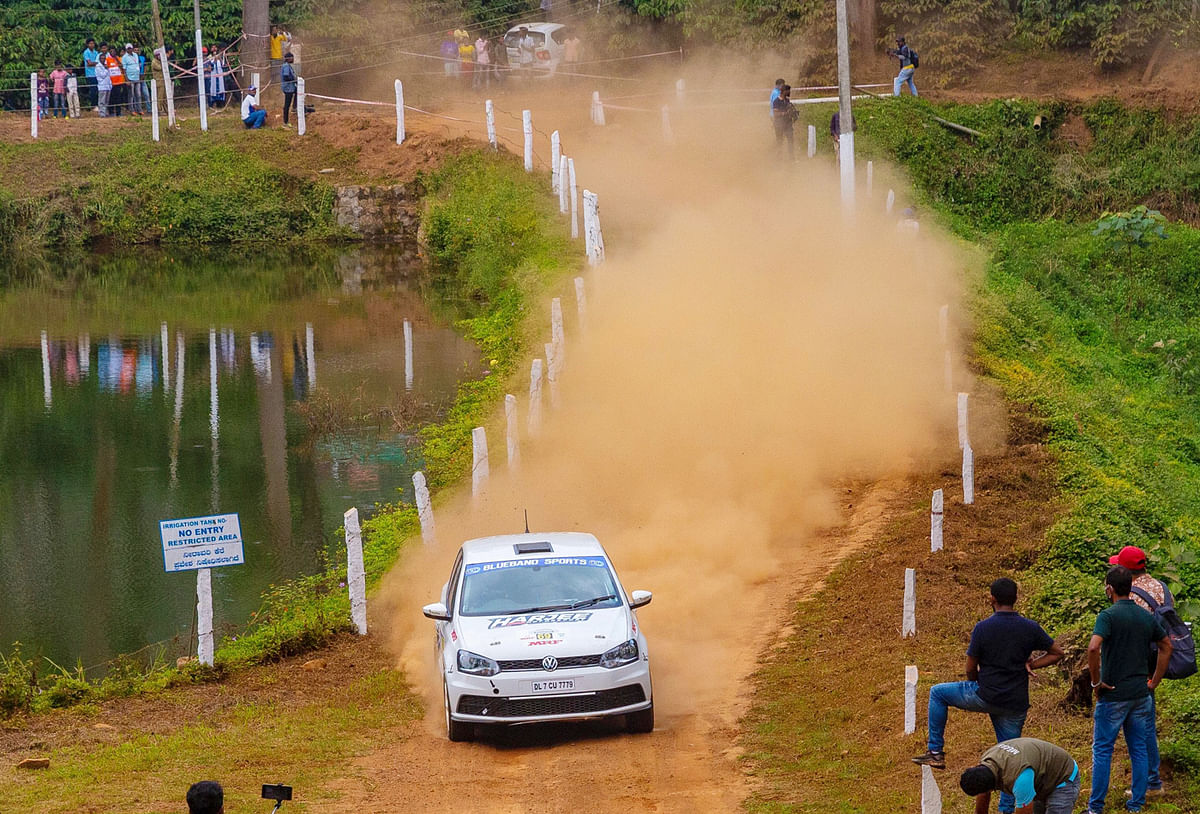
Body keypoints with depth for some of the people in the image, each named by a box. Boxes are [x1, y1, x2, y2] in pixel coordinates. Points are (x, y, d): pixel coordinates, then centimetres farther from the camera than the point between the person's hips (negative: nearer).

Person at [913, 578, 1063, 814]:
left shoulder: (982, 628, -10)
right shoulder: (1030, 628, -2)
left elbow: (970, 669, -3)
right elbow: (1057, 653, 7)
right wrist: (1030, 665, 6)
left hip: (985, 695, -3)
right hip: (1016, 705, 3)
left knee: (937, 692, 19)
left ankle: (936, 752, 17)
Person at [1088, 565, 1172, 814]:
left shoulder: (1108, 615, -15)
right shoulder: (1147, 617, 6)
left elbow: (1093, 648, -29)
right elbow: (1166, 647, 17)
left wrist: (1095, 681, -17)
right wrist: (1154, 681, 19)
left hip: (1113, 694, -5)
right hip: (1141, 693, 5)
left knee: (1102, 749, 4)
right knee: (1139, 749, 13)